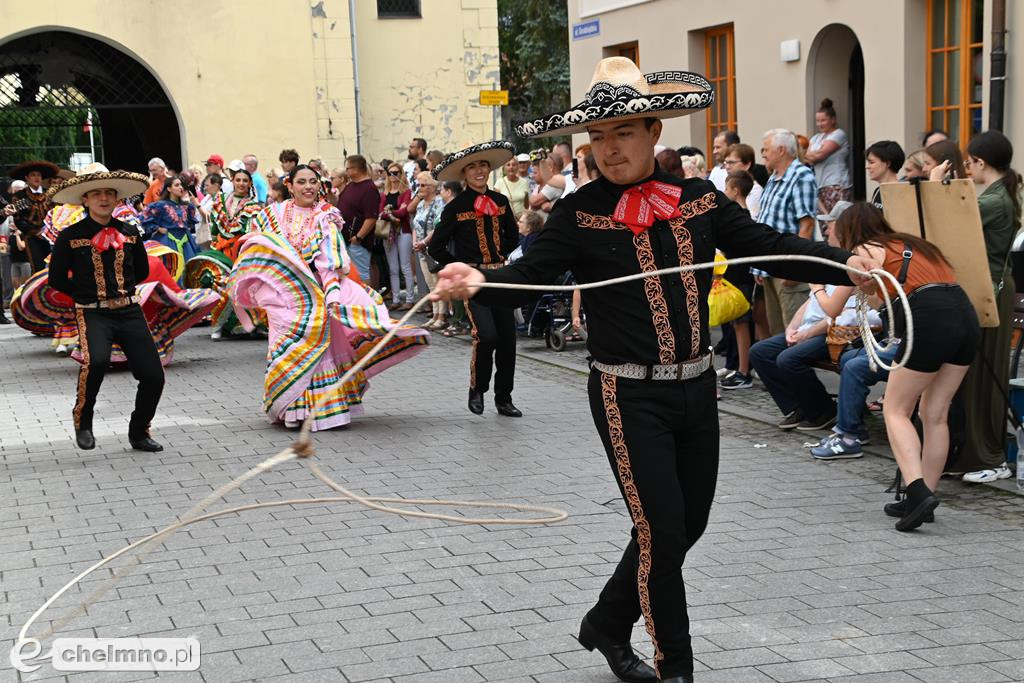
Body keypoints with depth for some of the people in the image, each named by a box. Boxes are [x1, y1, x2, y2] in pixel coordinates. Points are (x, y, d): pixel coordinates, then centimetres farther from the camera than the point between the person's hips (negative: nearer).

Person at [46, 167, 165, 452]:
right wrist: (87, 294, 7)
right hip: (92, 314, -4)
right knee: (96, 361, -32)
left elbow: (142, 270, 22)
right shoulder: (70, 237, -3)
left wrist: (120, 289, 13)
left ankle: (139, 433, 21)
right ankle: (82, 421, -6)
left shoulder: (128, 233, 7)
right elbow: (57, 279, 5)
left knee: (153, 376, -4)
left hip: (129, 311, 4)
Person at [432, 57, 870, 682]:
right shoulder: (581, 214, -7)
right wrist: (478, 282, -37)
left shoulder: (699, 201, 3)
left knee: (688, 526, 15)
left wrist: (845, 263, -13)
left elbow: (771, 245, 1)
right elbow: (530, 275, -16)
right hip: (630, 399, -5)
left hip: (697, 388, 5)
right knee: (662, 533, -2)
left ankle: (607, 625, 37)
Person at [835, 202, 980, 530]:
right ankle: (924, 496, 17)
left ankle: (918, 491, -12)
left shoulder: (867, 252, 7)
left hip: (931, 321, -7)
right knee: (935, 414, 14)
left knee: (895, 410, 5)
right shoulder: (911, 244, 28)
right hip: (966, 315, 7)